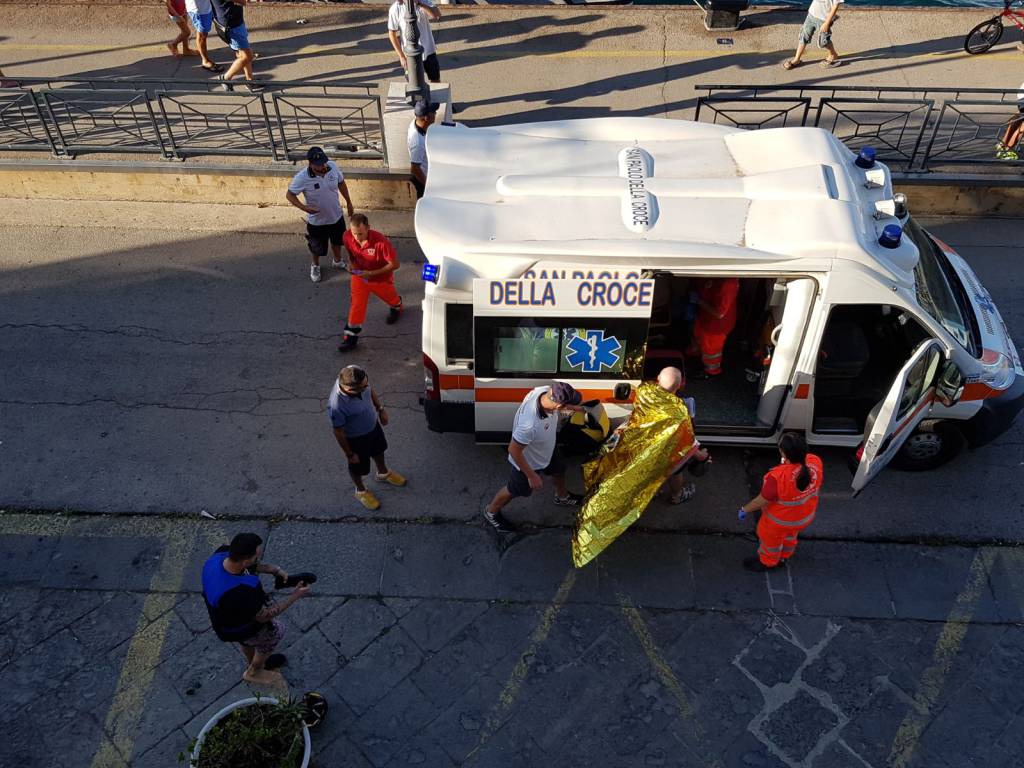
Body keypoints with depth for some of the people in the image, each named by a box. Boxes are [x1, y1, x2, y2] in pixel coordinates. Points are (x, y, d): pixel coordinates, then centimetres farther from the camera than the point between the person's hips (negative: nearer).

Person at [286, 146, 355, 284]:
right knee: (317, 248, 21)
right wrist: (304, 207, -32)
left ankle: (337, 261, 58)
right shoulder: (302, 178, -31)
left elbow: (341, 183, 0)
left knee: (337, 241, 29)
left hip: (336, 216, 3)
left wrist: (348, 202, 8)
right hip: (316, 221, -3)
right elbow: (290, 195, -17)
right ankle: (315, 266, 52)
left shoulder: (333, 166, -19)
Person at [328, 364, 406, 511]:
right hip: (356, 438, -6)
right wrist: (349, 454, -12)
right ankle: (361, 491, 54)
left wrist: (380, 409, 8)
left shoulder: (359, 382, -28)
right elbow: (339, 432, -25)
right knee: (358, 467, 24)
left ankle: (383, 473, 64)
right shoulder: (336, 406, -43)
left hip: (373, 425, 6)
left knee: (379, 450, 33)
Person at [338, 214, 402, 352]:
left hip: (381, 277, -2)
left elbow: (394, 264, -29)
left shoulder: (381, 242, -39)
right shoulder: (347, 237, -23)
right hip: (359, 275, 2)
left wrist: (371, 273, -32)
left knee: (389, 297, 26)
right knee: (356, 304, -4)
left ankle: (396, 307, 62)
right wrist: (351, 263, -19)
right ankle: (351, 337, 5)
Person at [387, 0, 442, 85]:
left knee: (436, 81, 16)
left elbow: (437, 16, -23)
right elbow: (392, 34, -9)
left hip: (429, 51, 2)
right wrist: (402, 57, -12)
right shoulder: (395, 9, -14)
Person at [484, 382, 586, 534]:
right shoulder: (530, 425, -48)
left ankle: (562, 497, 65)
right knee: (515, 490, 21)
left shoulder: (544, 391, -29)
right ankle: (491, 512, 50)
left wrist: (575, 408, 6)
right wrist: (532, 476, -21)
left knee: (559, 469, 32)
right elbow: (513, 450, -32)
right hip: (529, 461, -7)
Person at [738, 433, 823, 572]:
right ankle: (784, 556, 63)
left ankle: (766, 562, 55)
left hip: (780, 520, -5)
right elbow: (817, 486, -4)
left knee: (771, 540, 27)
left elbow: (762, 500, -27)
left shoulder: (778, 476, -44)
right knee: (790, 536, 36)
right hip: (805, 516, 5)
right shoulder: (815, 462, -26)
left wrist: (745, 509, -8)